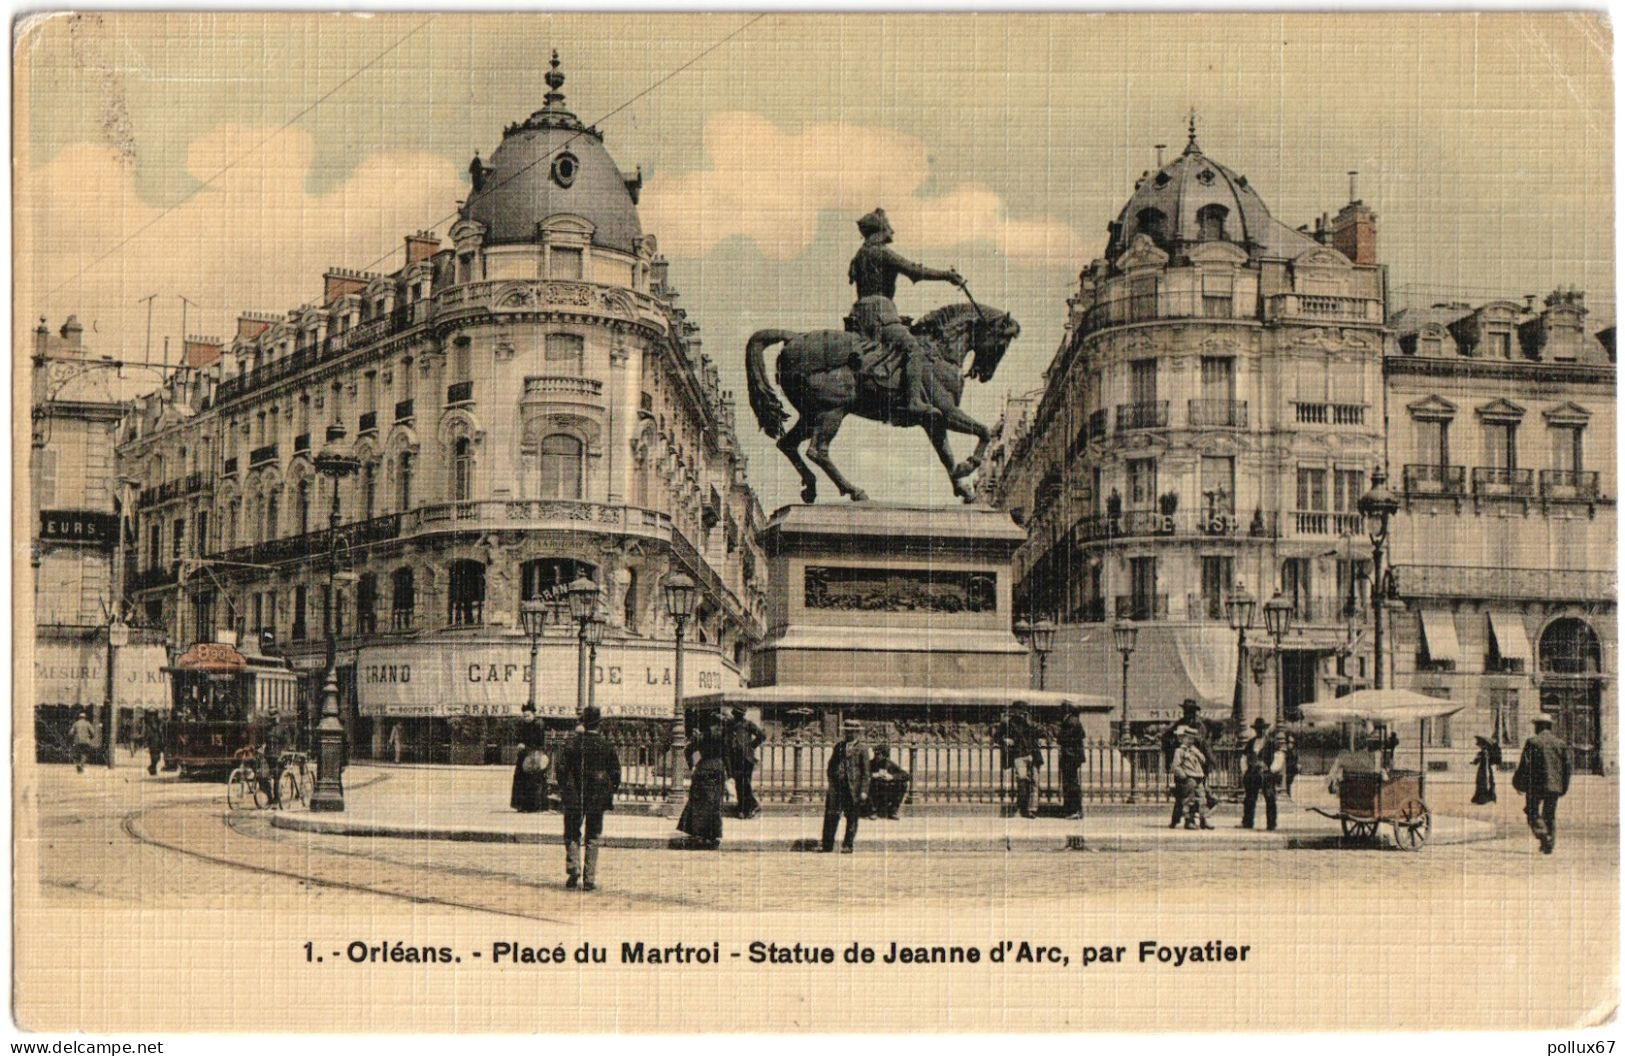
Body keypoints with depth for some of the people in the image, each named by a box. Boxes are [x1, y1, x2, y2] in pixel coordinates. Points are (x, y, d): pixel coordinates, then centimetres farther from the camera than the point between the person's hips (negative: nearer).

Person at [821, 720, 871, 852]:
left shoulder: (862, 749, -1)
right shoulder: (838, 746, 12)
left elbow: (865, 771, -4)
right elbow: (831, 765, 18)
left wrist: (864, 791, -10)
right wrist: (831, 780, 7)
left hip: (853, 787, -4)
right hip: (837, 786, 4)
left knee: (852, 818, 4)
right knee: (831, 815, 3)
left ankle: (848, 845, 12)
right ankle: (827, 844, 9)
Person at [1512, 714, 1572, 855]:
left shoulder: (1532, 742, -5)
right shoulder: (1560, 743, 9)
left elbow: (1525, 764, -8)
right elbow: (1567, 765, 7)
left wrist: (1520, 783, 1)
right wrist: (1564, 787, 13)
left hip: (1536, 785, -4)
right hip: (1555, 785, 4)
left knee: (1533, 812, 4)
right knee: (1550, 815, 13)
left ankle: (1543, 835, -18)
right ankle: (1549, 845, 10)